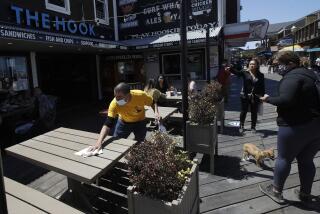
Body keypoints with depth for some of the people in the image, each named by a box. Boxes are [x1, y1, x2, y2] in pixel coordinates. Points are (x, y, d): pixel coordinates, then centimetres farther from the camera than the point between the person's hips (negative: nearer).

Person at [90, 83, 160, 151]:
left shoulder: (140, 95, -34)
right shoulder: (114, 104, -34)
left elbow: (152, 103, -12)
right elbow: (108, 124, -36)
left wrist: (156, 113, -31)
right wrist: (99, 142, -48)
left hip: (140, 122, 0)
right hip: (123, 122, 1)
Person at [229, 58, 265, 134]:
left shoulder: (260, 75, 1)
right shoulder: (245, 72, -3)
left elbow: (262, 87, 3)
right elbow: (237, 72, -22)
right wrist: (230, 69, -42)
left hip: (255, 97, 1)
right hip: (245, 96, -1)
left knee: (254, 112, 11)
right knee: (243, 111, 8)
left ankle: (253, 127, 28)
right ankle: (241, 126, 25)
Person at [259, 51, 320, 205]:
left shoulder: (291, 77, -16)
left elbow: (286, 100, -29)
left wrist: (269, 99, -14)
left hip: (295, 126, -8)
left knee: (284, 158, 7)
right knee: (307, 160, 18)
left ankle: (276, 191, 21)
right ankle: (305, 194, 31)